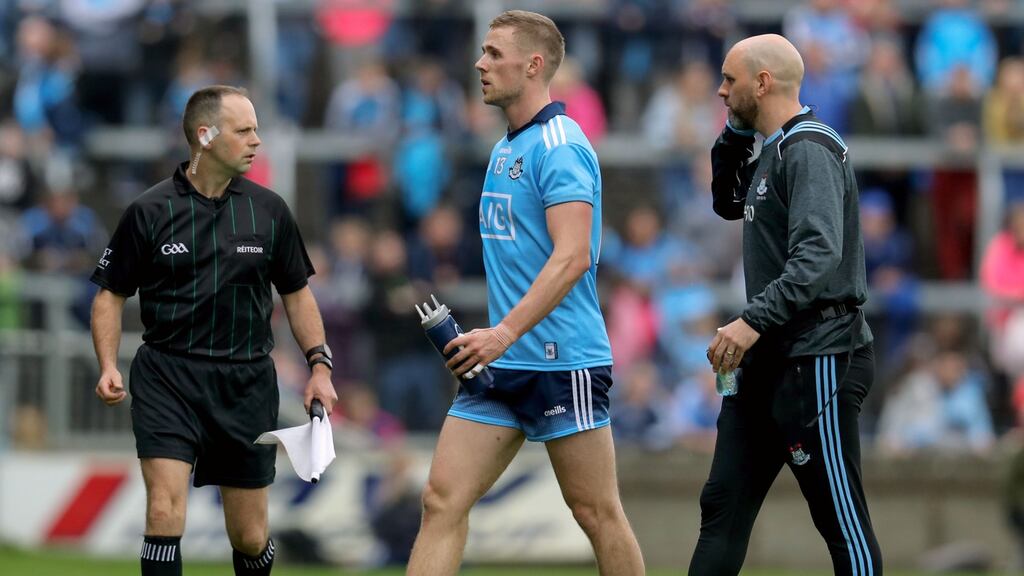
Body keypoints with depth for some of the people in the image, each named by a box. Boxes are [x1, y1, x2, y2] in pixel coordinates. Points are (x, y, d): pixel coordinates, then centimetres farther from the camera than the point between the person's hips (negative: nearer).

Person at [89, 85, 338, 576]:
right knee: (165, 514, -19)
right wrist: (108, 365, -9)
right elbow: (111, 295, 5)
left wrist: (319, 364, 5)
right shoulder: (148, 213, -2)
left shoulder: (268, 210, 5)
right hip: (166, 375, -2)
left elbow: (296, 294, 15)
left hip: (247, 385, 2)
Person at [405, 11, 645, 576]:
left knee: (597, 513, 0)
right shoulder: (504, 150, 15)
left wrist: (505, 332, -29)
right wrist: (494, 338, 17)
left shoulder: (559, 145, -13)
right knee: (442, 501, -1)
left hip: (562, 362, -9)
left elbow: (572, 256, -23)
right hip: (502, 363, 9)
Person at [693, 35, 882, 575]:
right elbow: (729, 203, 32)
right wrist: (734, 134, 16)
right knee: (723, 506, 7)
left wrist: (754, 320, -34)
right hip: (769, 358, 10)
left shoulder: (810, 150, -15)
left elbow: (819, 254, -27)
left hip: (817, 360, -10)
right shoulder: (775, 151, 15)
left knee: (842, 519, -5)